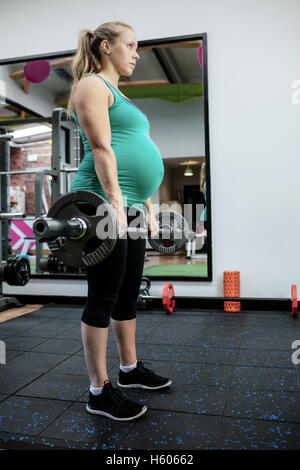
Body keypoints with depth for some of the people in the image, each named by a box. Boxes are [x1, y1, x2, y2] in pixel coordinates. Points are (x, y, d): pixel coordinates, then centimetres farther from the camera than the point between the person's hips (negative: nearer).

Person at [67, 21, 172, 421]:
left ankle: (130, 369, 29)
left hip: (131, 208, 10)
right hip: (105, 205, -9)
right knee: (104, 297, -4)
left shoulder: (117, 94, 27)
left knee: (129, 294, 14)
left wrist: (147, 205, 20)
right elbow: (101, 148, -15)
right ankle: (100, 392, 8)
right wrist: (115, 201, -22)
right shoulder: (92, 85, -2)